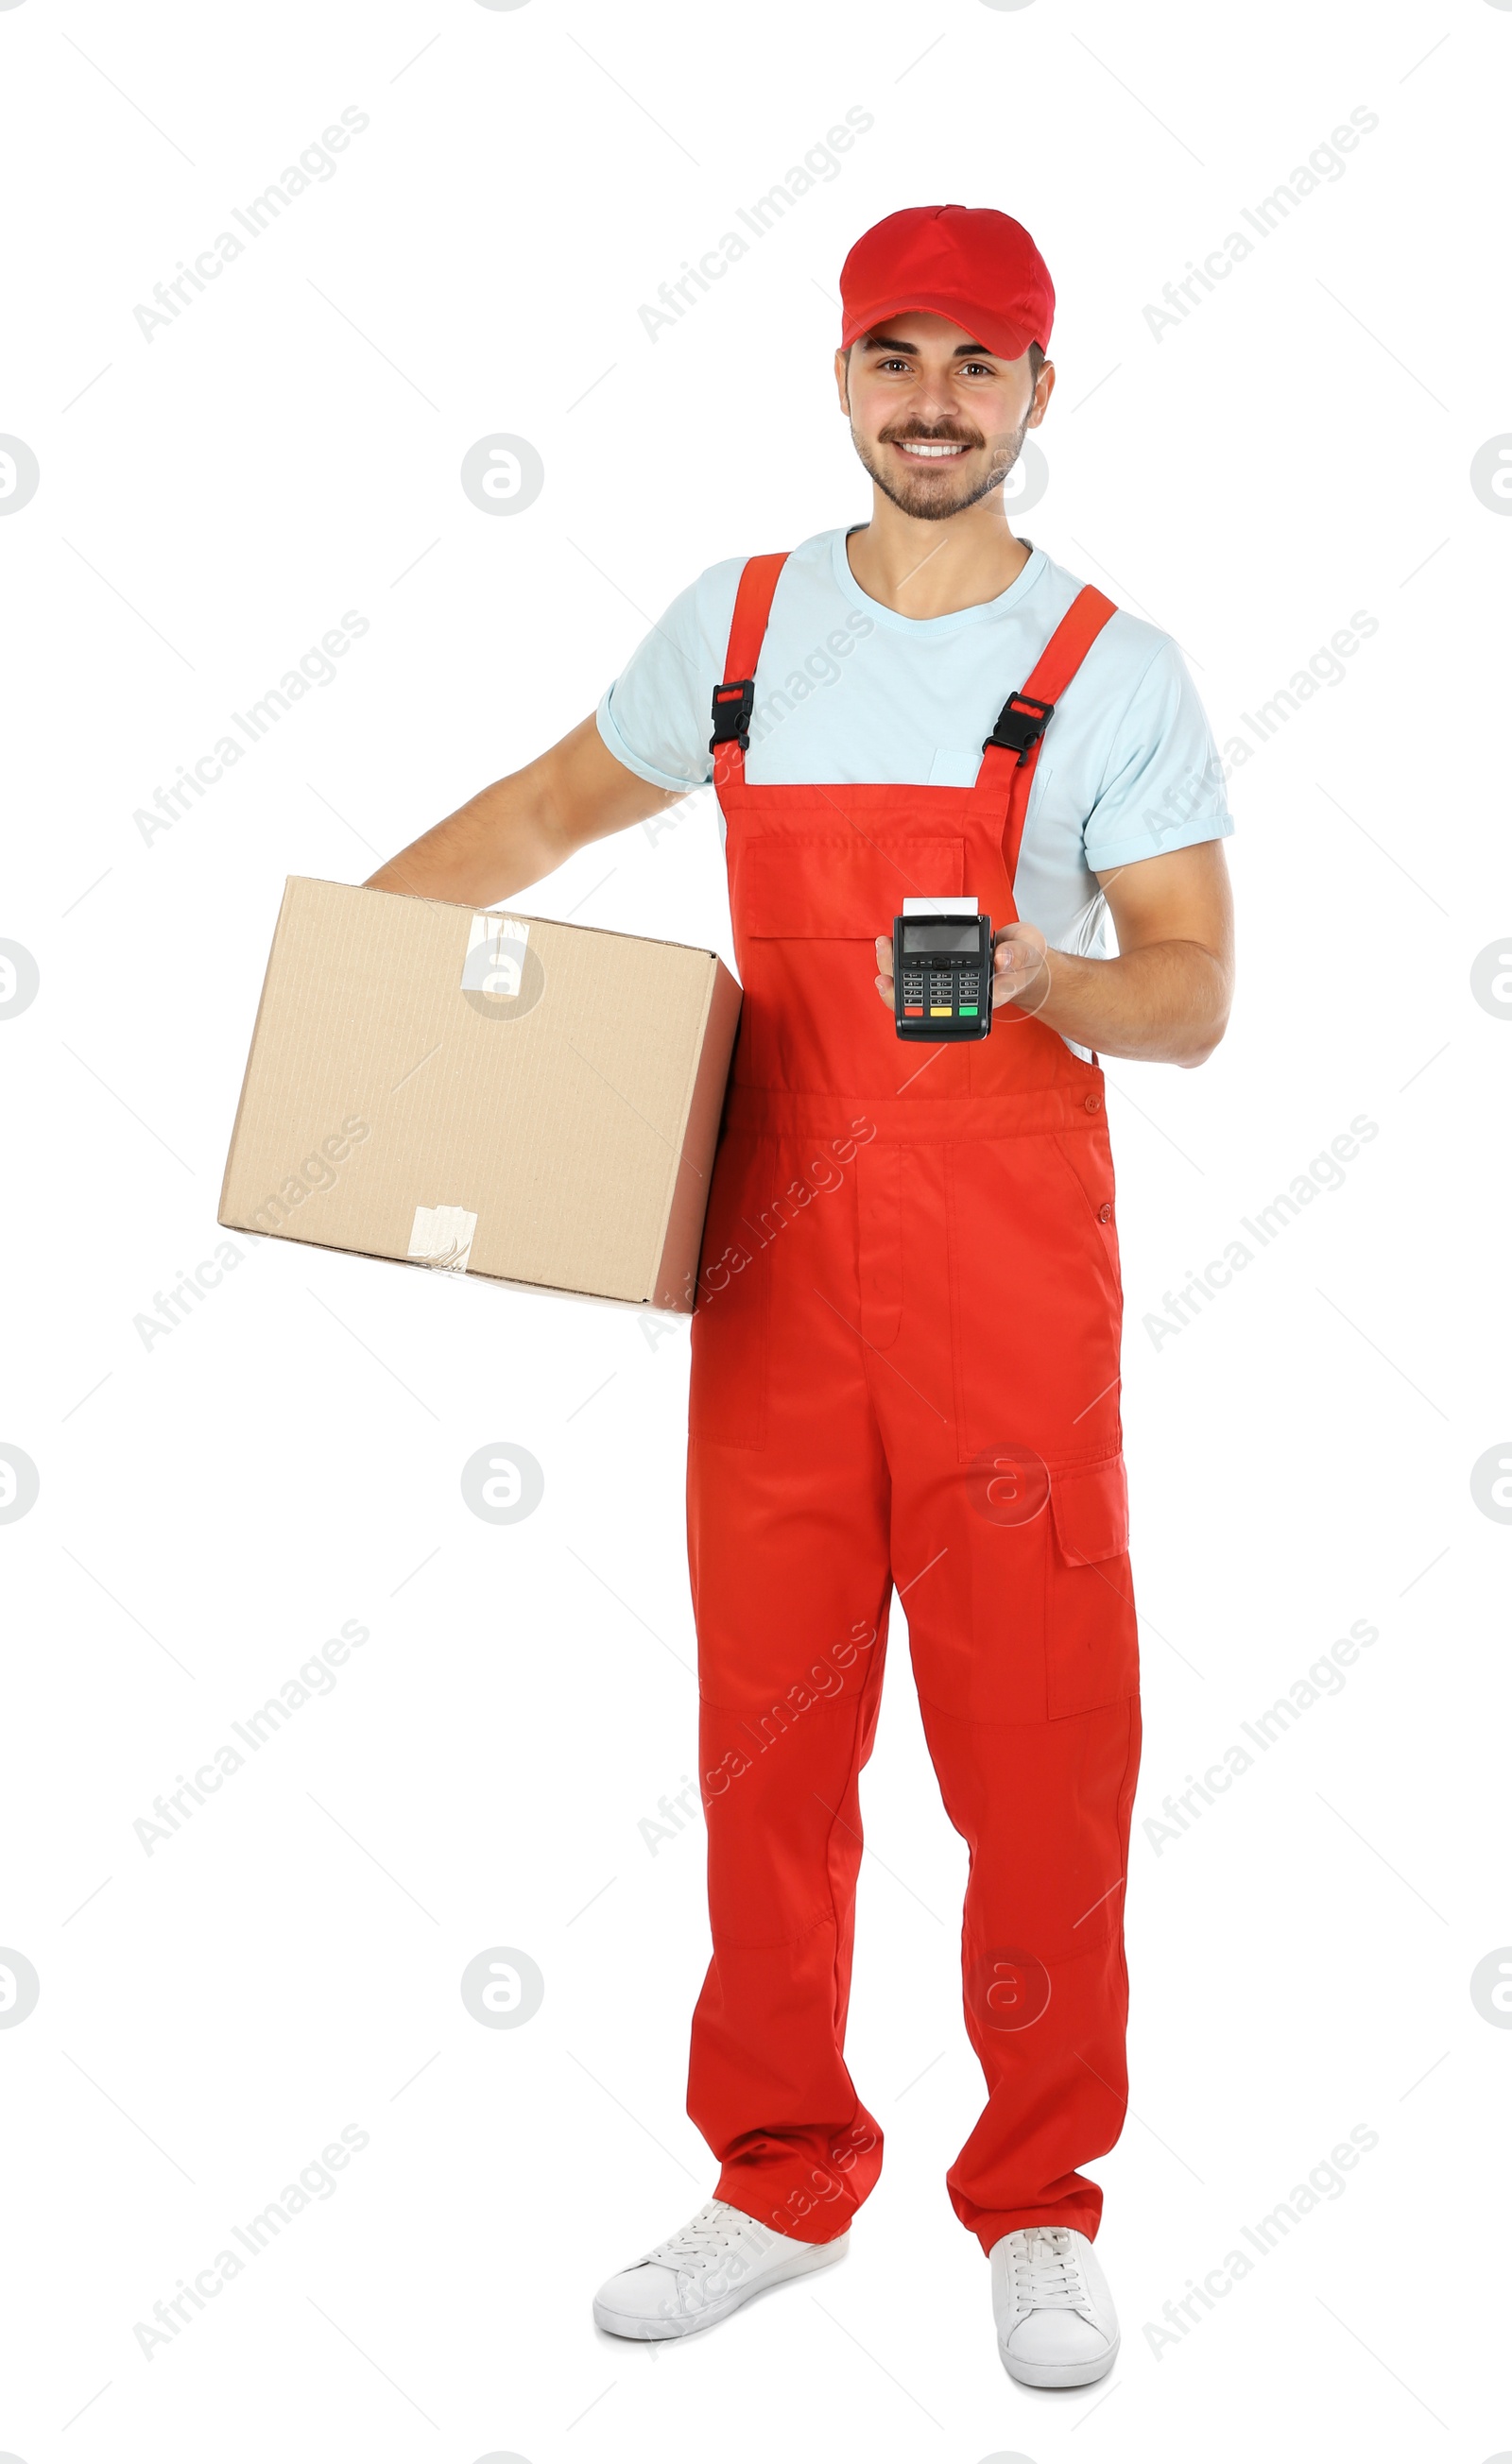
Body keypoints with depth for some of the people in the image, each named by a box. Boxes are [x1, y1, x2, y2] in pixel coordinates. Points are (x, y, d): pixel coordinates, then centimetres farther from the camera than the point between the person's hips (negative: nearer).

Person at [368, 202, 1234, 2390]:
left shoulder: (1113, 673, -1)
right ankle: (781, 2183, 24)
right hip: (774, 1266, 3)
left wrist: (1039, 975, -24)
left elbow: (1194, 995, -4)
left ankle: (1042, 2208, 17)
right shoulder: (736, 630, 9)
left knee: (1038, 1750, 0)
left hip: (1012, 1276, -3)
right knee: (767, 1740, 9)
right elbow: (556, 810, 24)